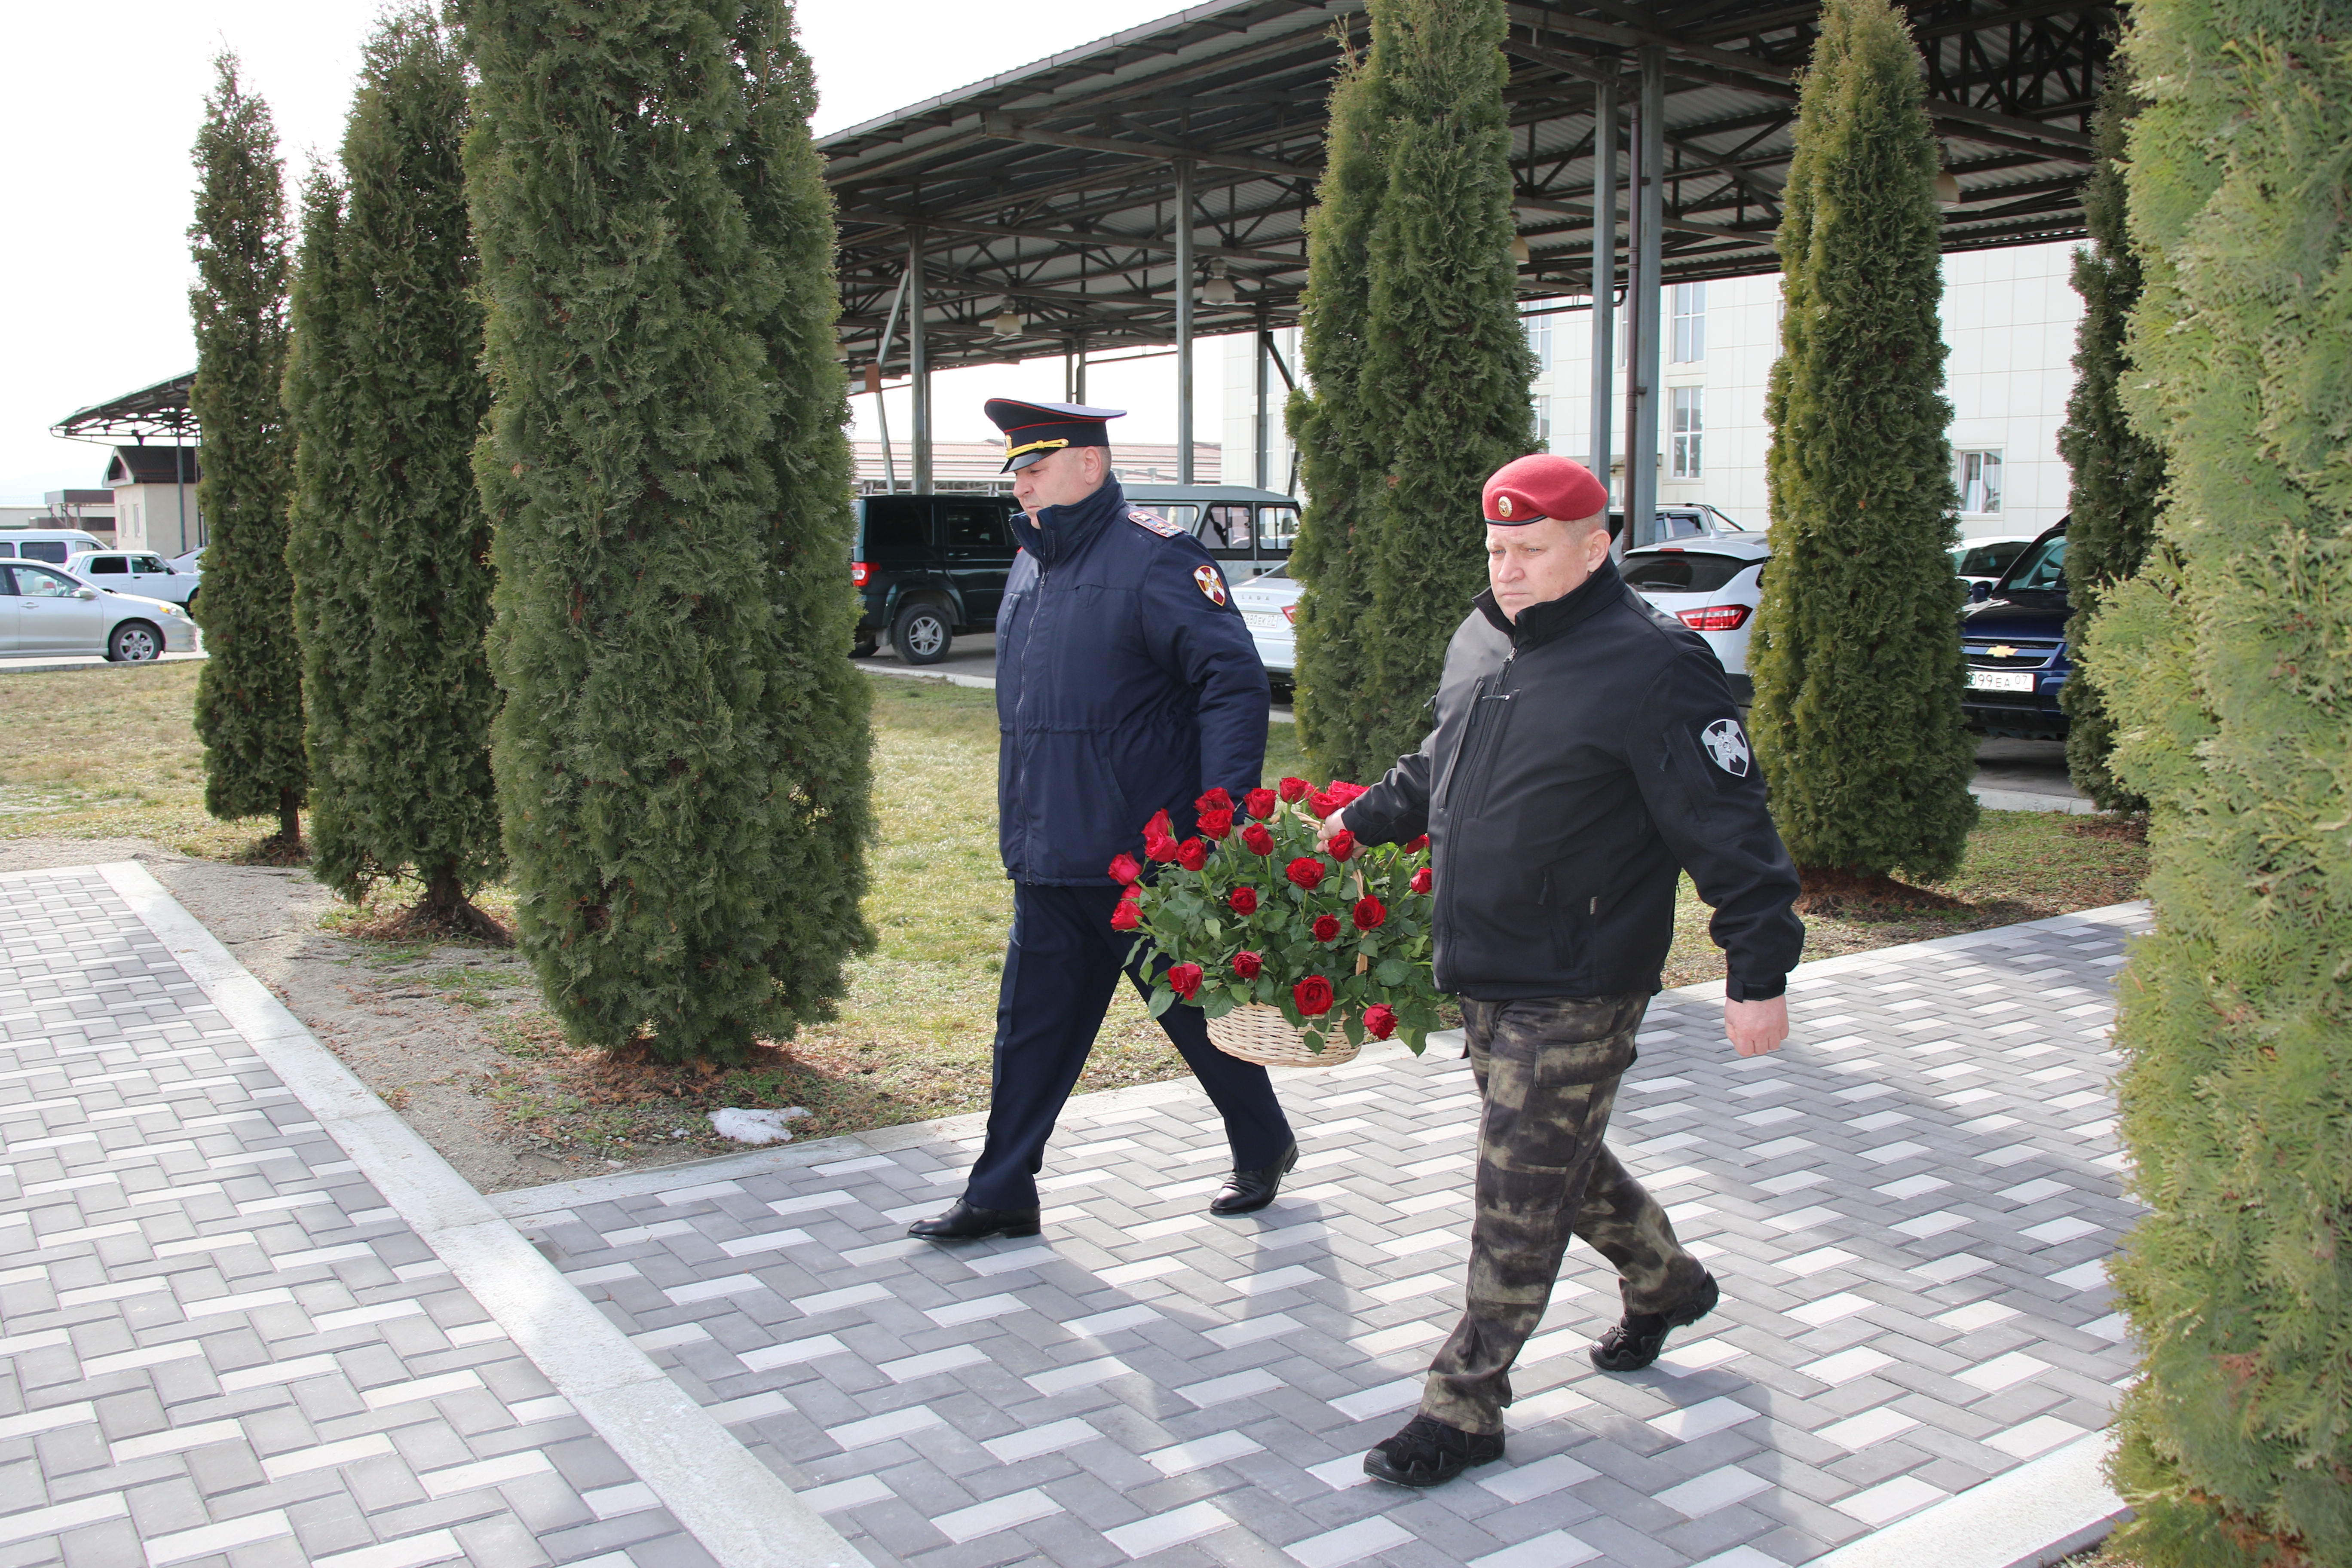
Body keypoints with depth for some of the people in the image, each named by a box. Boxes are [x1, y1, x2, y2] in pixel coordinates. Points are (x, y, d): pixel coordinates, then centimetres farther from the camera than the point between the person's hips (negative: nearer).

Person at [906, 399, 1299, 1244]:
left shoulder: (1154, 558, -14)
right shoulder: (1031, 563, 12)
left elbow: (1235, 680, -18)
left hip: (1148, 856, -7)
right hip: (1049, 857, 7)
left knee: (1196, 1011, 9)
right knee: (1032, 1022, 11)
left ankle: (1265, 1148, 32)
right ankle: (1002, 1192, 21)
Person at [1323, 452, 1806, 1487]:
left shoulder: (1653, 666, -16)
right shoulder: (1480, 644, 9)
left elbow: (1727, 830, -16)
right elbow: (1436, 769, 26)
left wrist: (1760, 973, -18)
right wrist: (1362, 820, 17)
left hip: (1577, 993, -8)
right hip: (1483, 975, 8)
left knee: (1519, 1197, -1)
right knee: (1559, 1162, 22)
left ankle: (1464, 1409, 12)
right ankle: (1666, 1282, 47)